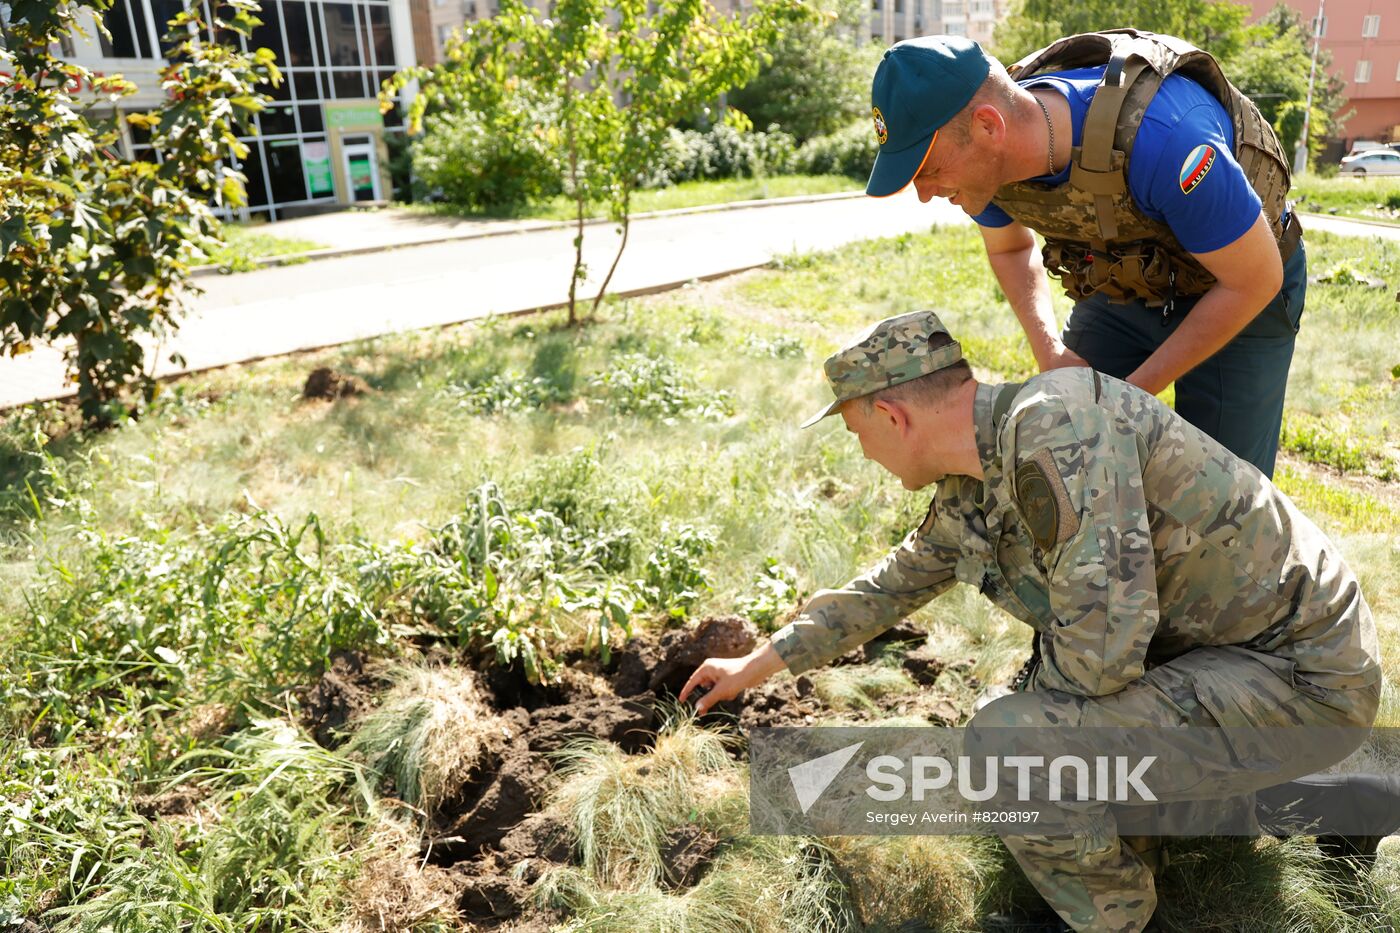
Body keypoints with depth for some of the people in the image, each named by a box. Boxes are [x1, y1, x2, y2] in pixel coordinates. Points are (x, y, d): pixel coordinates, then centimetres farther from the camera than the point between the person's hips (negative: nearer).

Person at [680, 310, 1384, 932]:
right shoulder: (966, 491, 1)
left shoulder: (1056, 424, -28)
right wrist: (756, 665, 23)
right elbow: (890, 585, 16)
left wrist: (1052, 651, -7)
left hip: (1303, 677, -9)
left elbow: (1100, 652, -31)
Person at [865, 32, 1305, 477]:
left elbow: (1258, 280, -26)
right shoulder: (988, 156, -21)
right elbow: (1009, 247, 3)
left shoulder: (1160, 136, -40)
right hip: (1124, 283, 5)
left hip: (1239, 289, -4)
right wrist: (1048, 351, -13)